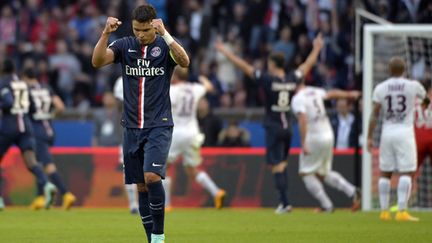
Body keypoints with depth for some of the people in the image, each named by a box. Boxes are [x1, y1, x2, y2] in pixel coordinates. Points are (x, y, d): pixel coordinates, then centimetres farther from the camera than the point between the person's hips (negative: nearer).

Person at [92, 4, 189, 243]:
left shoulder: (165, 46, -4)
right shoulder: (125, 45, 3)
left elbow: (184, 61, -24)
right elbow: (97, 61, -11)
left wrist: (164, 34, -33)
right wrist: (106, 33, -25)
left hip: (159, 125, -4)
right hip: (132, 127, 4)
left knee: (151, 176, -21)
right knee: (141, 186, 5)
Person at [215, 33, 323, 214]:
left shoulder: (268, 80, -13)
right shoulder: (292, 79, 1)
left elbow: (244, 67, -10)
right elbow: (307, 65, 18)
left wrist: (224, 52, -2)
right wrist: (317, 48, 35)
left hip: (273, 128, -5)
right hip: (287, 127, 5)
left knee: (277, 166, -5)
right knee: (283, 163, 16)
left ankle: (285, 202, -12)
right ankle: (283, 202, 15)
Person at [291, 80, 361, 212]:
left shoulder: (297, 99, -13)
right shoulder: (314, 92, 10)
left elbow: (303, 120, -24)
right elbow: (332, 94, 27)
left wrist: (303, 143, -26)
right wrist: (349, 94, 44)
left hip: (313, 138, -8)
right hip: (328, 136, 8)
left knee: (306, 172, 4)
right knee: (322, 173, 18)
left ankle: (326, 205, -2)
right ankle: (351, 191, 3)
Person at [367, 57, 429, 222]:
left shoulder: (380, 88, 0)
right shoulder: (413, 86, -2)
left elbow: (374, 115, -1)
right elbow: (426, 97, 20)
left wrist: (370, 137, 4)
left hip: (387, 134, 2)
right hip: (405, 133, -2)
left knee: (385, 173, 11)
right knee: (406, 173, -3)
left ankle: (384, 211, 11)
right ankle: (402, 211, -11)